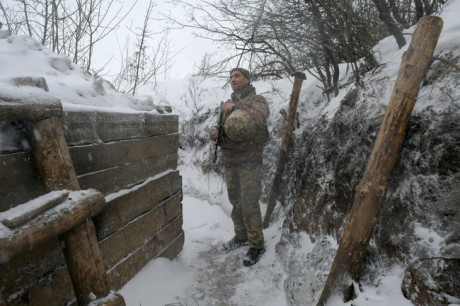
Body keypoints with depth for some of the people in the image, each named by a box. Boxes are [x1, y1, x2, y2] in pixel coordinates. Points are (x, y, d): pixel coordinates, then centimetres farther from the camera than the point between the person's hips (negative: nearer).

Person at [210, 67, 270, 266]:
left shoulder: (257, 100, 1)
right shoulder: (227, 105, 17)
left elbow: (261, 117, -22)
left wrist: (237, 106, -17)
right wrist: (215, 135, -1)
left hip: (249, 160, -6)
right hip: (229, 160, 6)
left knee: (249, 204, -6)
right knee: (235, 201, 14)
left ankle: (257, 246, 9)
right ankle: (241, 236, 31)